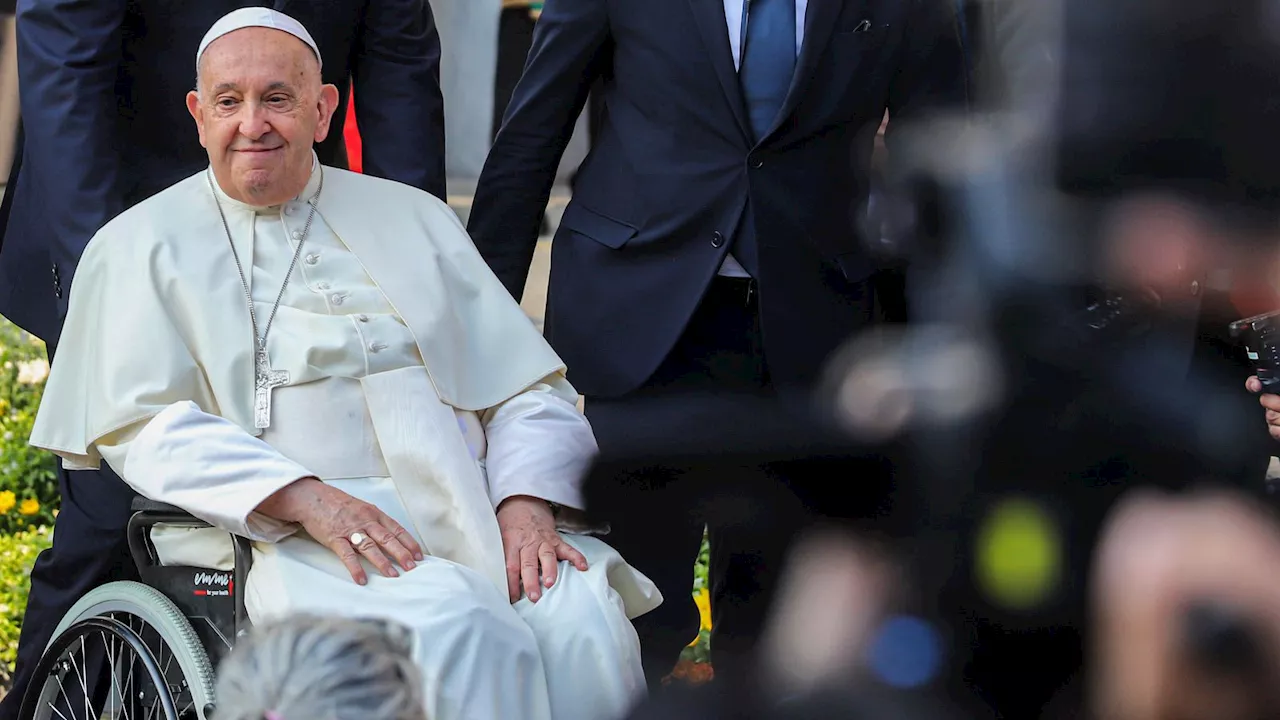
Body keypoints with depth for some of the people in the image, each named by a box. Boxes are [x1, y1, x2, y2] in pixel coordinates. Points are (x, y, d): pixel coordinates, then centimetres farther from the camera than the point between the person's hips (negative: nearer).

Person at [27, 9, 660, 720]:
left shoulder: (414, 219, 21)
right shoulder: (141, 246, 13)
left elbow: (530, 391, 16)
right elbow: (144, 425, -1)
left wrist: (528, 504, -6)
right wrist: (309, 500, -16)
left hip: (466, 509, 3)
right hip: (288, 533, -3)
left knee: (585, 622, -28)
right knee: (458, 631, -34)